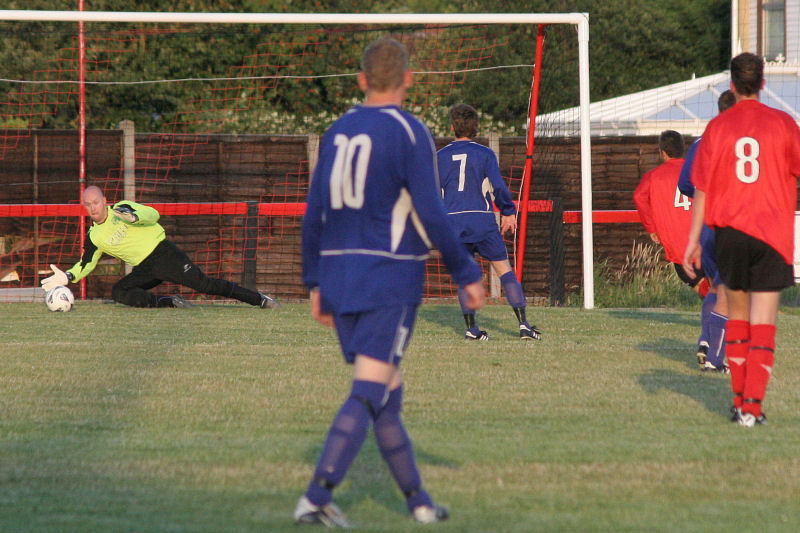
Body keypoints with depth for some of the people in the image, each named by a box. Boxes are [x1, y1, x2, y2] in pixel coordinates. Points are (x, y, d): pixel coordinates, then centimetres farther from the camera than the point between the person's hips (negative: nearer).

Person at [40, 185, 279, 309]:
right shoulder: (94, 237, 8)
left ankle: (259, 299, -12)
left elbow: (152, 214, -15)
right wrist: (67, 277, -4)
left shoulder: (121, 209, -4)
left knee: (204, 284, -16)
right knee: (119, 291, -19)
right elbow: (85, 265, 13)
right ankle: (169, 303, -18)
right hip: (144, 270, 5)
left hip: (163, 253, -5)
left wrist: (132, 217, -34)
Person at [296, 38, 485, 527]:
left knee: (388, 393, 15)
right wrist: (467, 274, -3)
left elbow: (314, 214, 11)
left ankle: (417, 499, 22)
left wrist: (316, 283, 18)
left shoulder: (337, 132, 9)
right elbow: (430, 216, -13)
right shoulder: (410, 134, -9)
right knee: (367, 395, -9)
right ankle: (317, 496, -21)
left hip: (339, 275, 6)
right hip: (391, 279, -6)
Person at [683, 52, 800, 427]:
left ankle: (739, 400, 17)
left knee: (737, 315, 17)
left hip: (729, 231, 2)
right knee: (762, 322, -2)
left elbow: (702, 188, 2)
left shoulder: (717, 127, 1)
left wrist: (694, 240, 6)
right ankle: (752, 406, -11)